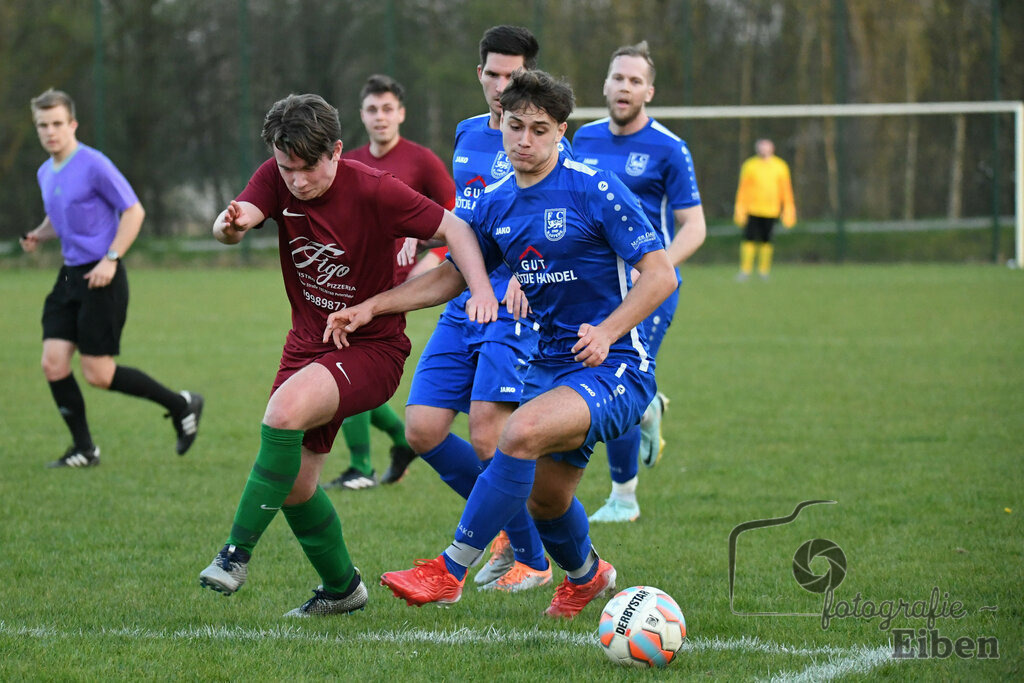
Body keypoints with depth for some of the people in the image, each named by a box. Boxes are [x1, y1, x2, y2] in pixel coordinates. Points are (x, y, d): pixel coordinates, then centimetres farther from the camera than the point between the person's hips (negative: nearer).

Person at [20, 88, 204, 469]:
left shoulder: (94, 165, -13)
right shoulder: (46, 173, 11)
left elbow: (134, 211, -12)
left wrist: (111, 258, -19)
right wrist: (39, 236, 6)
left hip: (101, 278, -8)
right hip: (70, 276, 8)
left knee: (97, 374, -8)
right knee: (53, 363, -3)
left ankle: (181, 406, 9)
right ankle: (84, 450, 8)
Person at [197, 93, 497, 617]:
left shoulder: (374, 190, -18)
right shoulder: (276, 180, -8)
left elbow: (453, 228, -12)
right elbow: (234, 222, -26)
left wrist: (482, 289, -29)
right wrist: (230, 226, -52)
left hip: (373, 347, -6)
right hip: (309, 341, 6)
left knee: (285, 410, -31)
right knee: (293, 485, 6)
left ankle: (238, 550, -24)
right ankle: (341, 587, 30)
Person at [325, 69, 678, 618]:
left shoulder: (595, 190, -13)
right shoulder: (495, 205, 8)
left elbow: (659, 275, -14)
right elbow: (452, 276, 20)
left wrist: (606, 332, -28)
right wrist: (370, 307, 11)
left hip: (615, 369, -8)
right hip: (549, 364, 8)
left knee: (521, 432, -30)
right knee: (542, 495, 14)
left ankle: (450, 571, -24)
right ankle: (586, 575, 47)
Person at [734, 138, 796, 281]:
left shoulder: (780, 166, 7)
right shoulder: (750, 166, 4)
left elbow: (786, 189, 11)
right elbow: (743, 188, 5)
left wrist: (788, 210, 7)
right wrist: (740, 209, 0)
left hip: (771, 210, 1)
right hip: (752, 209, -1)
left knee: (766, 240, 1)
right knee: (749, 238, -7)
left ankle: (764, 270, 11)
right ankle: (745, 270, -4)